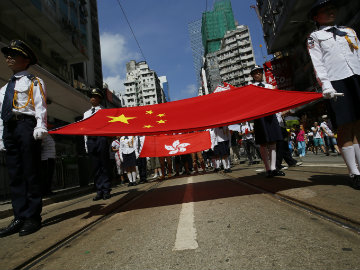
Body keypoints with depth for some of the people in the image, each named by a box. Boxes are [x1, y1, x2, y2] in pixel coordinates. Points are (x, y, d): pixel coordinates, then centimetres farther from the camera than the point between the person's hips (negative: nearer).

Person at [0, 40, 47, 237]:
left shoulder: (34, 82, 9)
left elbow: (40, 106, -5)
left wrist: (40, 126, -20)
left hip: (26, 125, -7)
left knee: (30, 172, -6)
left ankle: (32, 218, 0)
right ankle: (20, 218, 10)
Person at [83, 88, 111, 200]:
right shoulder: (86, 113, 21)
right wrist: (86, 144, 13)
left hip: (101, 138, -4)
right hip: (90, 140, 4)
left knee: (104, 165, -2)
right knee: (95, 167, 4)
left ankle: (106, 190, 4)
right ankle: (99, 191, 9)